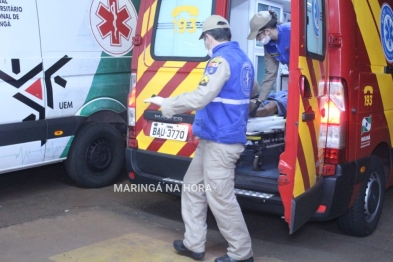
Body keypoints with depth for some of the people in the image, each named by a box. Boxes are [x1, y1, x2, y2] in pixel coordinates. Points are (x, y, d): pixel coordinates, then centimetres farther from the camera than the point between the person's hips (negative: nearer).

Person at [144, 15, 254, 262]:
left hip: (220, 141, -10)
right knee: (193, 186, 16)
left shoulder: (221, 60, -16)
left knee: (220, 198, -1)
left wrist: (166, 104, -14)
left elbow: (201, 97, -24)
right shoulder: (244, 59, 14)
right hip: (217, 138, 10)